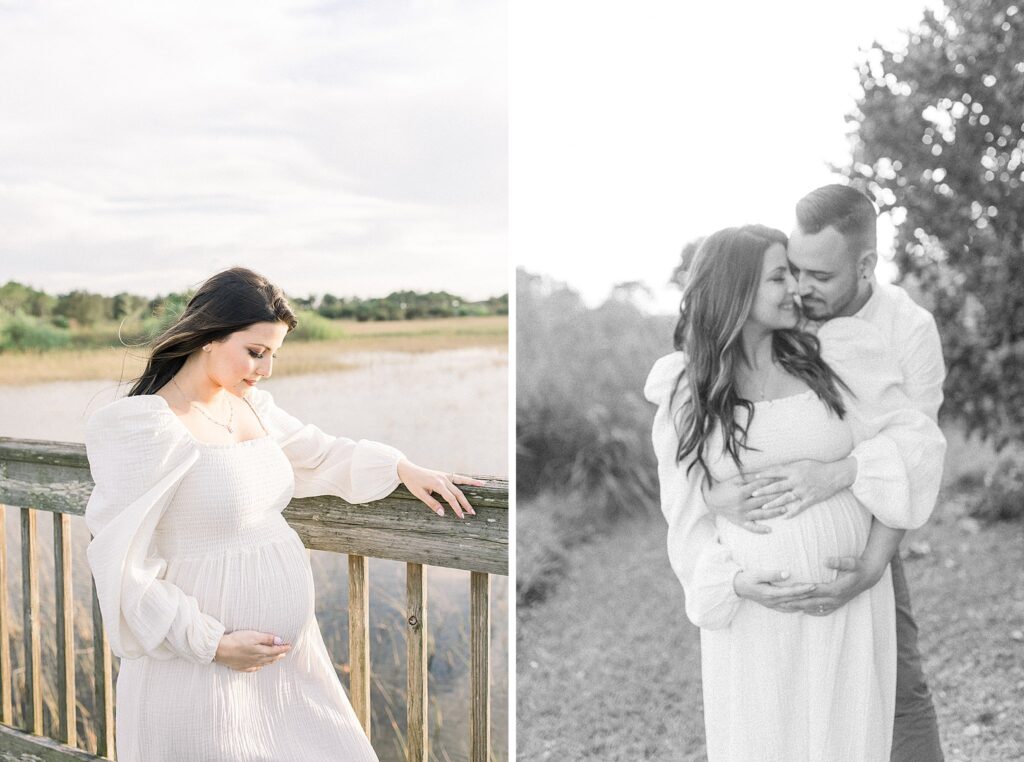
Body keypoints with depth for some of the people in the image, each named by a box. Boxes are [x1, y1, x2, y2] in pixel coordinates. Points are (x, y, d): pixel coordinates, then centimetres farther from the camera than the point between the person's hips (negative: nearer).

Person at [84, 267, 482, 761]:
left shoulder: (251, 405, 5)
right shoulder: (149, 428, -17)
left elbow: (319, 453, 23)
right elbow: (123, 567, -19)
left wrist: (400, 468, 12)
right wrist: (215, 643, -19)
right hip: (204, 670, -7)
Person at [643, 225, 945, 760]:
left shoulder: (831, 357, -3)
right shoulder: (685, 393, -2)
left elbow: (914, 446, -5)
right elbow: (687, 511, 1)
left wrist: (868, 568, -15)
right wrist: (739, 581, -15)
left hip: (847, 601, 0)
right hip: (749, 608, 0)